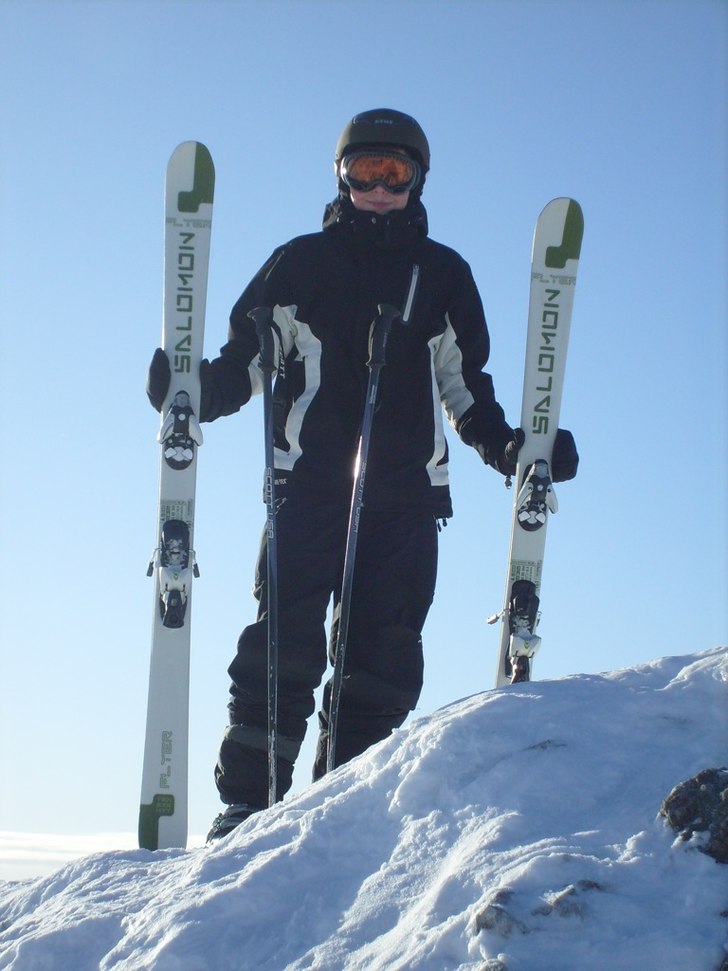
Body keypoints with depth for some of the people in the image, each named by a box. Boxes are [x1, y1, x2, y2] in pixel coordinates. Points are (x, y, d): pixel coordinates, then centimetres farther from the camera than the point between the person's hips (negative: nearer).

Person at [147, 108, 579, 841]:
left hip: (406, 493, 2)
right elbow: (245, 362, 10)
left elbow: (466, 391, 21)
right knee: (283, 649, -12)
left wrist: (513, 449, 4)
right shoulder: (299, 264, 14)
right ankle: (245, 805, -12)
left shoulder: (444, 275, 19)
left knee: (383, 661, -3)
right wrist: (190, 389, -11)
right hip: (308, 483, -2)